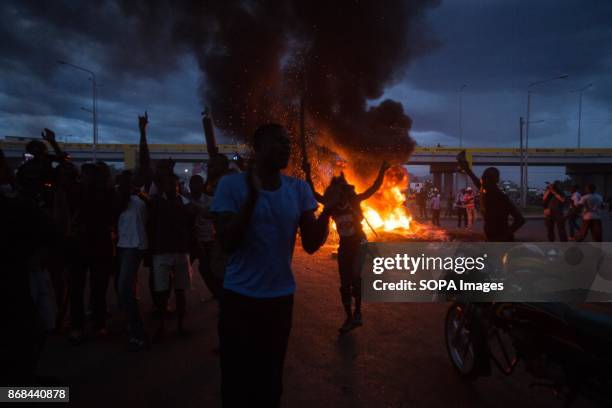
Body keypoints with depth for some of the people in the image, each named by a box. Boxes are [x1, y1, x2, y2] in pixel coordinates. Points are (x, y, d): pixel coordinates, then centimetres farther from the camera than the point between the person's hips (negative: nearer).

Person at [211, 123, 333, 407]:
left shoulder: (299, 189, 0)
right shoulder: (231, 184, -10)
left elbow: (311, 245, 0)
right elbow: (227, 244, -18)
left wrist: (328, 210, -17)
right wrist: (252, 196, -27)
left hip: (281, 297, 3)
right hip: (240, 298, -3)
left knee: (272, 379, 18)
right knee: (237, 381, 12)